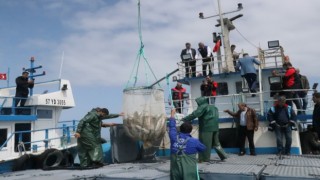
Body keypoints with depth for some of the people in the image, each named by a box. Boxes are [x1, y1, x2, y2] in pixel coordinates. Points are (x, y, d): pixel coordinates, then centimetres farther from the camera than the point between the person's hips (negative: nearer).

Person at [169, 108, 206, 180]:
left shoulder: (174, 138, 2)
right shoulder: (194, 141, -4)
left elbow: (172, 127, 20)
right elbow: (203, 148, 16)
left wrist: (172, 114, 35)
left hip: (176, 172, 3)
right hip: (189, 173, -3)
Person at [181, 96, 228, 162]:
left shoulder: (203, 107, -9)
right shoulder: (213, 107, 17)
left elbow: (195, 114, -17)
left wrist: (184, 119, -11)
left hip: (206, 128, -8)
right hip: (215, 127, 8)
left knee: (205, 143, 0)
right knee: (216, 143, 18)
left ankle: (205, 158, 5)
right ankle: (223, 156, 18)